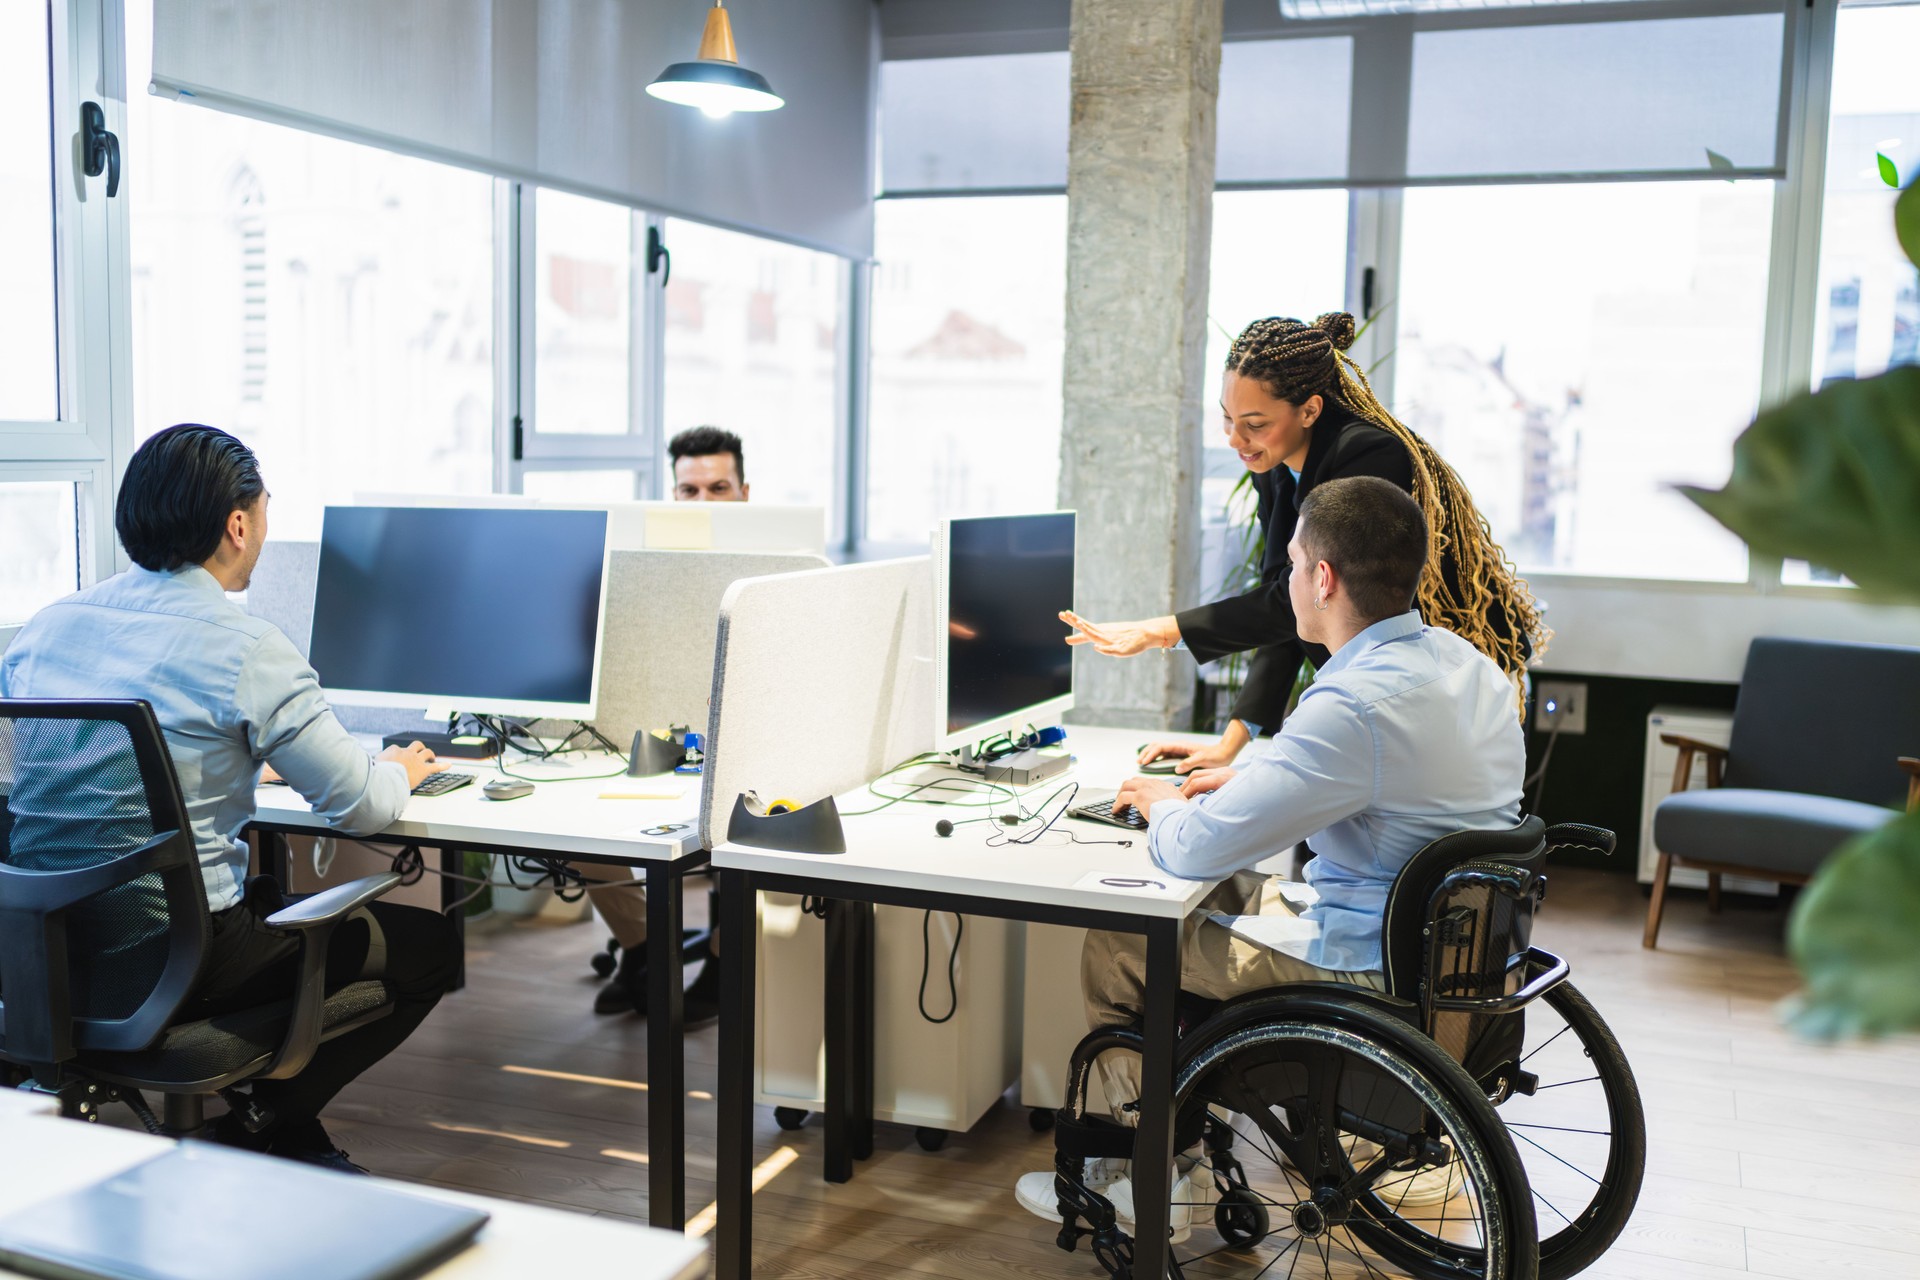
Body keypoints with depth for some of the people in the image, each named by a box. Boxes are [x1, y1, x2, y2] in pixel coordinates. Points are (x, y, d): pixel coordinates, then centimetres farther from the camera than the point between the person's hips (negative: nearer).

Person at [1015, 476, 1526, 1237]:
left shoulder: (1355, 706, -28)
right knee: (1220, 896, 24)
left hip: (1370, 974, -9)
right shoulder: (1467, 664, 2)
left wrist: (1166, 806, -3)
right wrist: (1249, 780, 14)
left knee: (1114, 948, 4)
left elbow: (1194, 850, -25)